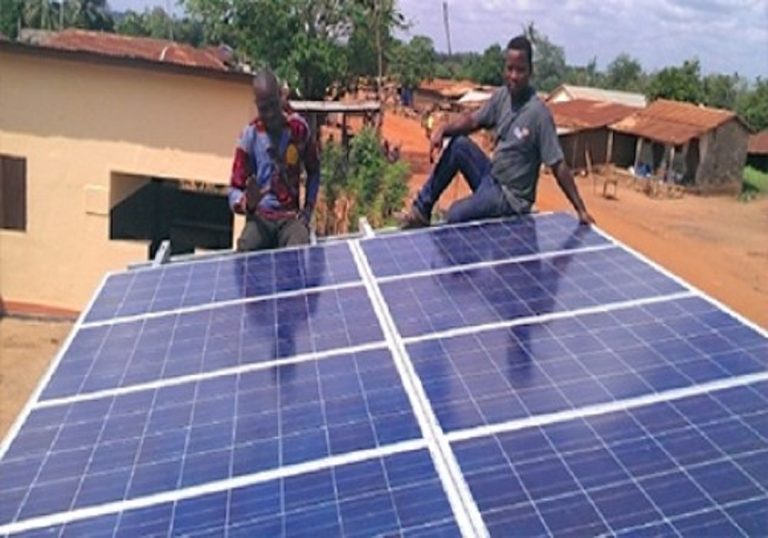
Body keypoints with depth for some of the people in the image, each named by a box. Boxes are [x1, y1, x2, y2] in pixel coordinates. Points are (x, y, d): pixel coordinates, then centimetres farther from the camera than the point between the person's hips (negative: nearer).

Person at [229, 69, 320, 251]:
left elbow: (314, 170, 20)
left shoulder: (299, 128, 3)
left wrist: (308, 207, 8)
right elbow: (235, 190, 1)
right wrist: (247, 203, -23)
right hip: (260, 217, -1)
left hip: (291, 216, 1)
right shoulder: (249, 136, -2)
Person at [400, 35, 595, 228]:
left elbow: (558, 166, -20)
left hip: (511, 199, -7)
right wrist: (444, 129, -10)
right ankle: (422, 210, 0)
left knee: (454, 216, -24)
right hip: (491, 178, 7)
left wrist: (581, 210, -21)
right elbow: (472, 120, 10)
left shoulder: (539, 113, -21)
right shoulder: (502, 96, -1)